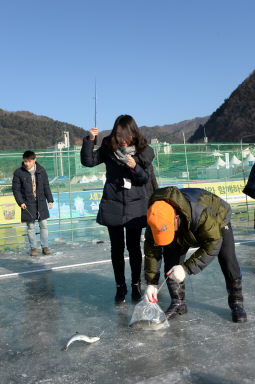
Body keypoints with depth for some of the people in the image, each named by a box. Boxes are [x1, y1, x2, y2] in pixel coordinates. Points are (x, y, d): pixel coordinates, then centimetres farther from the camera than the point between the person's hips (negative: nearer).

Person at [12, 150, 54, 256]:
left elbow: (46, 186, 7)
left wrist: (50, 199, 3)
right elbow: (16, 189, -1)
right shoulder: (18, 172, -6)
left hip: (41, 202, 2)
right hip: (28, 204, -1)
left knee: (43, 224, 4)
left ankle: (45, 246, 16)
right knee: (30, 226, 4)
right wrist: (20, 202, -9)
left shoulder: (41, 170, 0)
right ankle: (33, 247, 16)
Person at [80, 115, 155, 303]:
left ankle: (136, 284, 26)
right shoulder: (108, 148, -3)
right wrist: (90, 140, -17)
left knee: (134, 247, 7)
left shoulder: (143, 151, -4)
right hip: (112, 205, 1)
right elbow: (88, 161, -5)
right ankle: (120, 286, 23)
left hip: (135, 206, 0)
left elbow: (145, 178, -4)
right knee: (117, 247, 8)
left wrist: (134, 167, -23)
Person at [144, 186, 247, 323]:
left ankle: (236, 303, 7)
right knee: (171, 262, -10)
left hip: (217, 219, -3)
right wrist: (151, 282, -24)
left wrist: (186, 268, -41)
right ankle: (178, 303, 7)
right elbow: (151, 251, -21)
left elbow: (212, 244, -37)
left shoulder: (201, 213, -48)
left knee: (228, 262, -14)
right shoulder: (155, 219, -31)